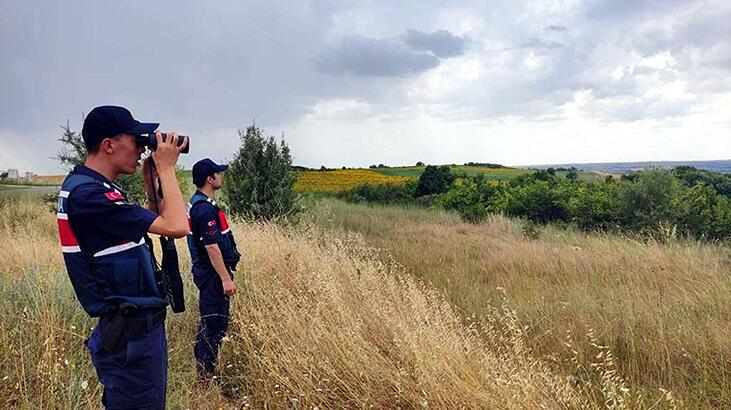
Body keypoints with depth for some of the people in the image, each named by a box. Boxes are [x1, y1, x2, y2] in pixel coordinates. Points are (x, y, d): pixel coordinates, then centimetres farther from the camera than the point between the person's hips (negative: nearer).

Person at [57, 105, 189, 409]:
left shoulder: (88, 187, 9)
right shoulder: (89, 194, -23)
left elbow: (151, 223, 18)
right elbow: (176, 227, -26)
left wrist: (151, 180, 7)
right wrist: (166, 168, -15)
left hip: (136, 325, 10)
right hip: (131, 334, -10)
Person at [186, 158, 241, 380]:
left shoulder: (198, 202, 12)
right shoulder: (205, 209, -21)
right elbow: (211, 246, -25)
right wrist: (226, 278, -22)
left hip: (206, 272, 11)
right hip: (213, 274, -11)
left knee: (208, 320, 20)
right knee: (215, 323, -3)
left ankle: (201, 364, 33)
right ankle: (206, 373, 7)